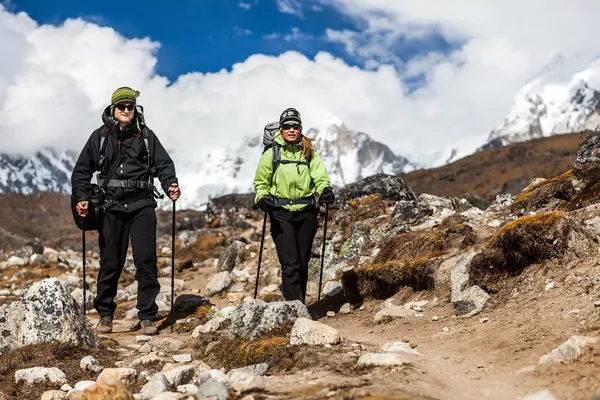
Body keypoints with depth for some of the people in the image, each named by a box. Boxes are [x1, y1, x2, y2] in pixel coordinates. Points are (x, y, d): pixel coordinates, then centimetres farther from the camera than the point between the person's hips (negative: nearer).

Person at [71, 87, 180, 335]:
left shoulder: (146, 136, 8)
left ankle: (147, 317, 5)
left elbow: (164, 164, 4)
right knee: (110, 263, 4)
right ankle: (105, 315, 19)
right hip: (112, 207, 0)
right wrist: (81, 198, -5)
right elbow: (82, 170, 9)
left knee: (146, 261, -4)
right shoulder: (100, 137, 8)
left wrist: (171, 185, -14)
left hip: (142, 206, 0)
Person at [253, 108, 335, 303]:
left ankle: (299, 304, 23)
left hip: (306, 213, 2)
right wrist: (262, 198, -11)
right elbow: (260, 182, 8)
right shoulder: (271, 154, 4)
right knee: (290, 263, -12)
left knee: (303, 263, 10)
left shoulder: (310, 154, 8)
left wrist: (325, 190, -24)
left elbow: (320, 177, -3)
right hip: (281, 214, -2)